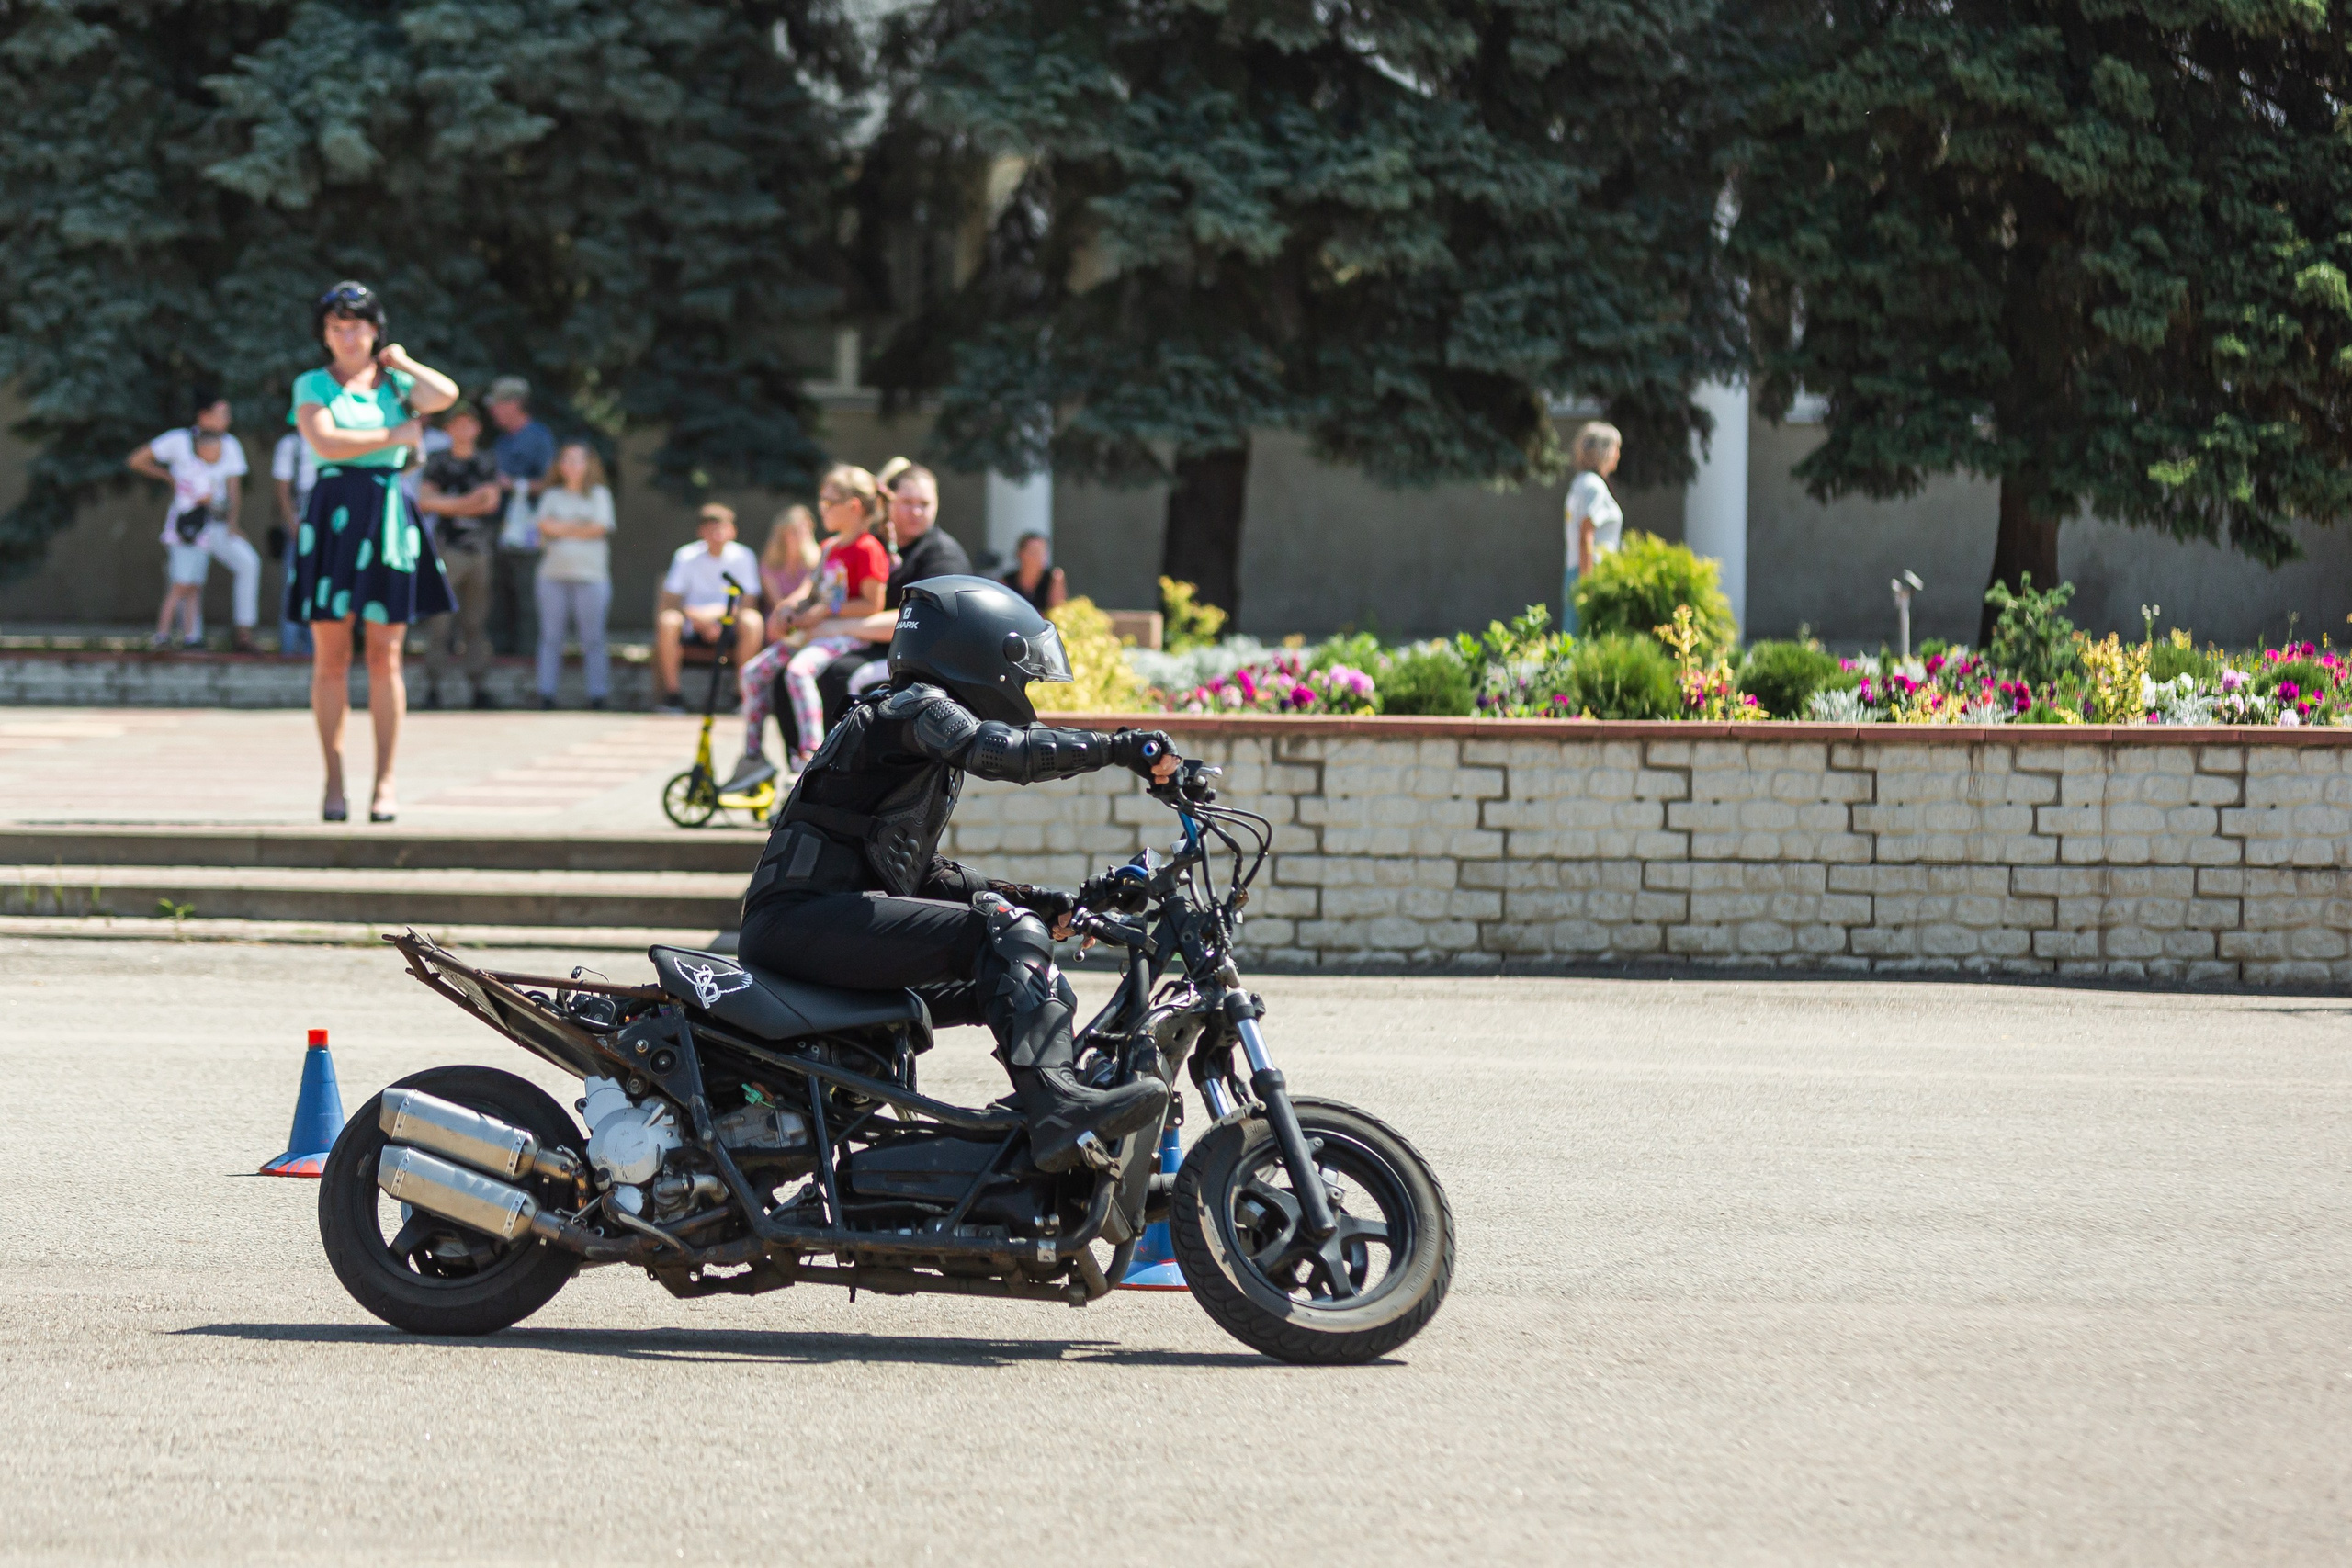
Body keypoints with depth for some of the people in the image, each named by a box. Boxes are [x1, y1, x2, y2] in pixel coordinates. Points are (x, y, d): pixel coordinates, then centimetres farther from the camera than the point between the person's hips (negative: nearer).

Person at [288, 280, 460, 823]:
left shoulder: (397, 384, 12)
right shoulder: (312, 386, 8)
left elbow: (446, 395, -9)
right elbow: (325, 441, -9)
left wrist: (402, 361, 5)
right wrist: (395, 437, -6)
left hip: (387, 518, 1)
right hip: (332, 514, -1)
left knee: (385, 659, -1)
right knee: (330, 657, -1)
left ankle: (384, 784, 2)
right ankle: (334, 783, 4)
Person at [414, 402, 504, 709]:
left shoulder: (488, 463, 13)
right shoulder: (438, 462, 5)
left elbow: (493, 501, 1)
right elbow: (425, 501, -8)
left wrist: (450, 506, -7)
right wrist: (469, 501, -9)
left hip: (479, 551, 3)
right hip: (448, 548, -3)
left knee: (476, 622, 3)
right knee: (440, 620, -9)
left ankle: (479, 687, 5)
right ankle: (433, 686, -7)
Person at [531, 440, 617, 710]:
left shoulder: (598, 495, 9)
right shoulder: (552, 496, 15)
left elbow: (599, 528, -4)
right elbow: (543, 524, 0)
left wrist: (562, 528, -3)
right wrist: (579, 527, -9)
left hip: (590, 576, -2)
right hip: (553, 573, 2)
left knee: (593, 638, -3)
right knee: (550, 637, 2)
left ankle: (598, 695, -2)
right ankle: (546, 695, 5)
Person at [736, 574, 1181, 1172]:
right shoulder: (915, 708, -4)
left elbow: (919, 875, 30)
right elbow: (1000, 750, -23)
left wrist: (1027, 897, 19)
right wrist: (1122, 748, -20)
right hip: (804, 917, -11)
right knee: (1009, 935, -24)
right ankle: (1057, 1108, -40)